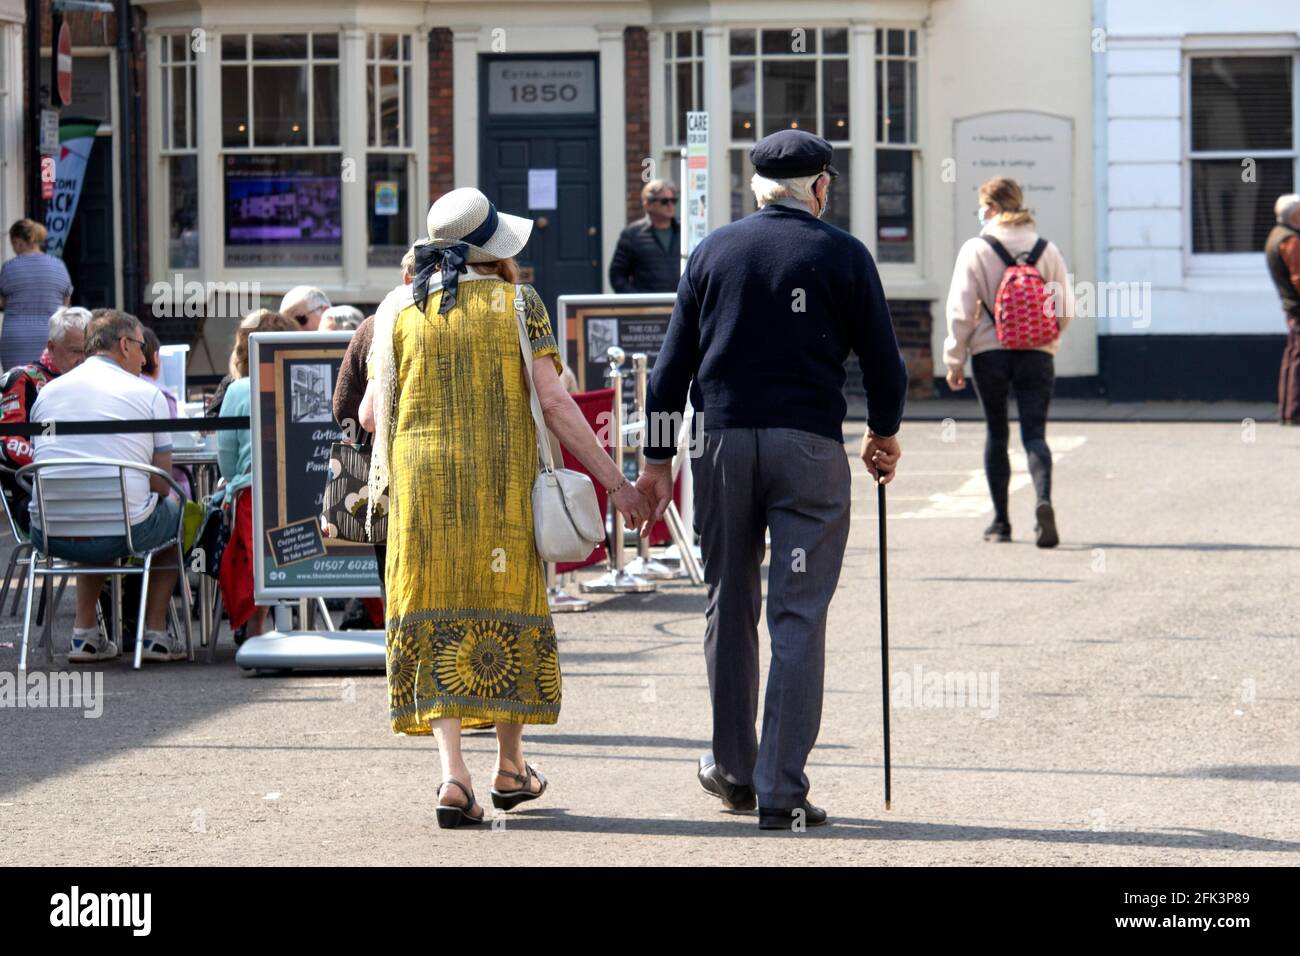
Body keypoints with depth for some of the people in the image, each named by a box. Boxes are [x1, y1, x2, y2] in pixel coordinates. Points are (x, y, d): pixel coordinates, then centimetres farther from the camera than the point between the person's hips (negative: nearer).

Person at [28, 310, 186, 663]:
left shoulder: (47, 392, 11)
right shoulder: (148, 395, -1)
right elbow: (161, 485, 0)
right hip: (122, 533, -4)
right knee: (175, 506, 28)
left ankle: (85, 633, 28)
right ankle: (155, 634, 24)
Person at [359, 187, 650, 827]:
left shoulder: (398, 308, 4)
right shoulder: (517, 302, -1)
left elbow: (370, 413, 4)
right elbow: (553, 401, -8)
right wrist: (614, 482, -5)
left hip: (421, 485, 1)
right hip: (501, 483, -1)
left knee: (438, 614, 2)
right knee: (505, 607, 13)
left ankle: (453, 773, -12)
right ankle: (510, 766, 22)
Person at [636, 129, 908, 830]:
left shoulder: (714, 250, 8)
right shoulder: (842, 255, 2)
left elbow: (673, 363, 7)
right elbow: (882, 362, 3)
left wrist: (657, 458, 11)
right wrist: (883, 434, 21)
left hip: (722, 440, 3)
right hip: (809, 447, -2)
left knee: (729, 609, 14)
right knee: (798, 617, -2)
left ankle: (734, 769, 24)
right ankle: (781, 791, -6)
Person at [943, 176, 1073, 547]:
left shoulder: (976, 249, -5)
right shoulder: (1047, 250, 3)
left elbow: (961, 310, -7)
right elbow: (1065, 308, 5)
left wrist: (954, 359, 0)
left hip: (990, 353, -1)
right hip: (1037, 355, 1)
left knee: (996, 434, 12)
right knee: (1034, 433, 0)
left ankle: (1000, 520, 14)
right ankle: (1043, 501, -27)